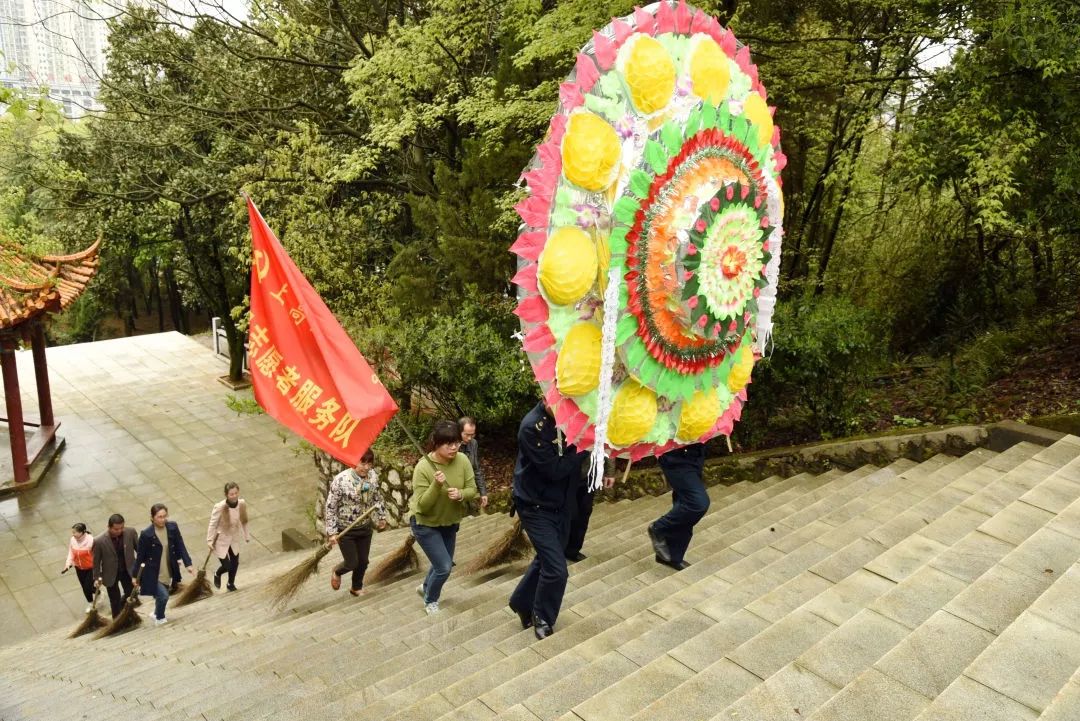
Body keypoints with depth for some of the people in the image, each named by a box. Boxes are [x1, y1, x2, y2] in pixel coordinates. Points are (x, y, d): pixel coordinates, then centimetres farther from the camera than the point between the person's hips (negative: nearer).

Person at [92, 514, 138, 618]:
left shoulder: (131, 532, -19)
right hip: (111, 574, -2)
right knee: (115, 600, 14)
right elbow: (96, 561, -10)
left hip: (128, 571, 2)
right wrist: (97, 577, -4)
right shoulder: (99, 541, -25)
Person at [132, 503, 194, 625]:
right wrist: (135, 575, -4)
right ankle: (159, 619, 19)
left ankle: (157, 613, 49)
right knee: (163, 596, -10)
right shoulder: (146, 534, -21)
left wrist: (188, 564, -10)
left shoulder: (173, 527, -11)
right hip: (153, 573, -4)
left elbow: (180, 546, -4)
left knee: (160, 596, 20)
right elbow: (140, 556, -11)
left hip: (168, 571, 4)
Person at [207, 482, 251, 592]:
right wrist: (210, 541, -11)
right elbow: (213, 524, -16)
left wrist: (247, 536, 10)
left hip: (234, 539, 5)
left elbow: (243, 521, 1)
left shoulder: (242, 504, -16)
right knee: (227, 566, -1)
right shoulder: (220, 507, -29)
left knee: (235, 563, 15)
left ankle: (231, 584, 42)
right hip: (221, 540, -4)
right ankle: (217, 575, 35)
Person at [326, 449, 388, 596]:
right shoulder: (341, 480, -26)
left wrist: (381, 517, 15)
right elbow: (330, 507, -18)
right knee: (352, 563, 3)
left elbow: (377, 498, 9)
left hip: (365, 527, 5)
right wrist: (332, 532, -16)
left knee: (363, 562, 15)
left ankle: (356, 588, 42)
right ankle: (337, 572, 39)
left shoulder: (373, 476, -10)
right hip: (345, 529, -5)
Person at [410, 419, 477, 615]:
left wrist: (460, 494, -33)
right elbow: (422, 505, -28)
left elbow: (472, 490, -11)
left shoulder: (462, 461, -18)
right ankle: (430, 601, 21)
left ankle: (426, 588, 52)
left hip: (450, 522, 5)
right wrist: (437, 485, -43)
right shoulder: (423, 467, -29)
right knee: (444, 566, -8)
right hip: (425, 524, -5)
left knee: (444, 563, 21)